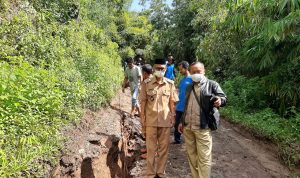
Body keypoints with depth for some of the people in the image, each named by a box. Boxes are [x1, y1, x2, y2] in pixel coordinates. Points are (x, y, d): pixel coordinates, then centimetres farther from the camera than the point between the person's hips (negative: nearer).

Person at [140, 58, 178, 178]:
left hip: (165, 121, 1)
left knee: (164, 148, 13)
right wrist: (142, 119, -2)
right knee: (151, 149, 11)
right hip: (151, 121, -1)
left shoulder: (170, 84, -1)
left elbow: (172, 102, 5)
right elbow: (143, 102, -1)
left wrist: (173, 117, 3)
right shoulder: (146, 83, -5)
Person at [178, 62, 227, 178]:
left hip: (202, 128, -6)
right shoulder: (189, 87, 17)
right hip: (187, 127, 6)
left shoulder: (212, 84, -1)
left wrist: (220, 101, -30)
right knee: (191, 155, 16)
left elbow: (223, 98, -7)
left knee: (204, 157, -1)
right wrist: (182, 121, 20)